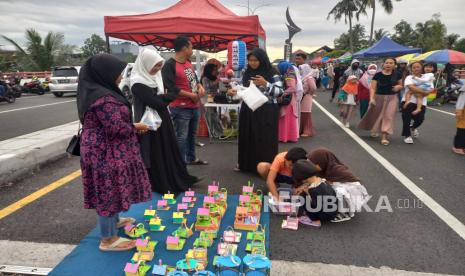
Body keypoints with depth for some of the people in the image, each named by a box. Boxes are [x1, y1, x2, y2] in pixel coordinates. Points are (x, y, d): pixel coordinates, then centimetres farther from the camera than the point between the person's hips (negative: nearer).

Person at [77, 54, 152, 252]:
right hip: (106, 152, -11)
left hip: (103, 149, 11)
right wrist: (135, 127, -9)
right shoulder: (103, 97, -24)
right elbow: (117, 127, -26)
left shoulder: (94, 91, 10)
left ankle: (114, 220, 43)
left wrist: (131, 126, 6)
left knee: (110, 189, 24)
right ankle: (108, 239, 14)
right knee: (109, 191, 0)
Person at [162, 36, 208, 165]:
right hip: (180, 108, -9)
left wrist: (200, 87, 1)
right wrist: (191, 95, -17)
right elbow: (171, 87, -21)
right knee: (181, 137, -6)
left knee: (192, 134, 19)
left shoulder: (188, 62, 13)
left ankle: (191, 158, 35)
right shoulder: (169, 65, -14)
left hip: (194, 106, 9)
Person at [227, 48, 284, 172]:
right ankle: (246, 164, 23)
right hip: (249, 110, 5)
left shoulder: (272, 74, -5)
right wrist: (234, 92, -3)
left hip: (266, 112, -4)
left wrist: (265, 84, -22)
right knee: (247, 137, 9)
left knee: (265, 139, -2)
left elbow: (280, 92, -10)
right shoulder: (247, 73, 9)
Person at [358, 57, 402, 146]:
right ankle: (375, 130, 41)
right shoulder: (378, 75, -7)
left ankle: (384, 137, -3)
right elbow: (373, 88, -9)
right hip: (379, 97, 0)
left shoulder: (396, 75, -1)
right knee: (376, 115, 13)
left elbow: (401, 85, 13)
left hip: (392, 98, 0)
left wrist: (398, 87, -11)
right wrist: (371, 98, -23)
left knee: (388, 116, -5)